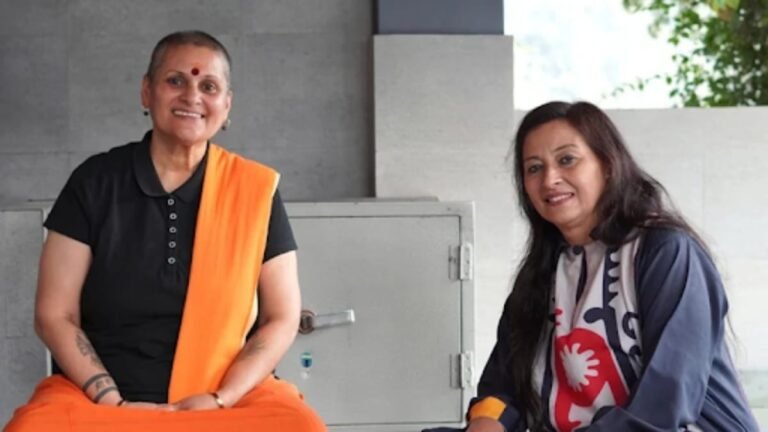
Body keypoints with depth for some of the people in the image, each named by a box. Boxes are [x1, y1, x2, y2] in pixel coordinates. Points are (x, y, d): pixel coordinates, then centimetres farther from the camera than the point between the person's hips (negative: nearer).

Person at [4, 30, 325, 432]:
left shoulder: (254, 189, 3)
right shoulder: (95, 181, 3)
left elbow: (282, 317, 4)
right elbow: (54, 314, 3)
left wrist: (220, 400, -10)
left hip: (229, 397, 1)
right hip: (99, 397, -1)